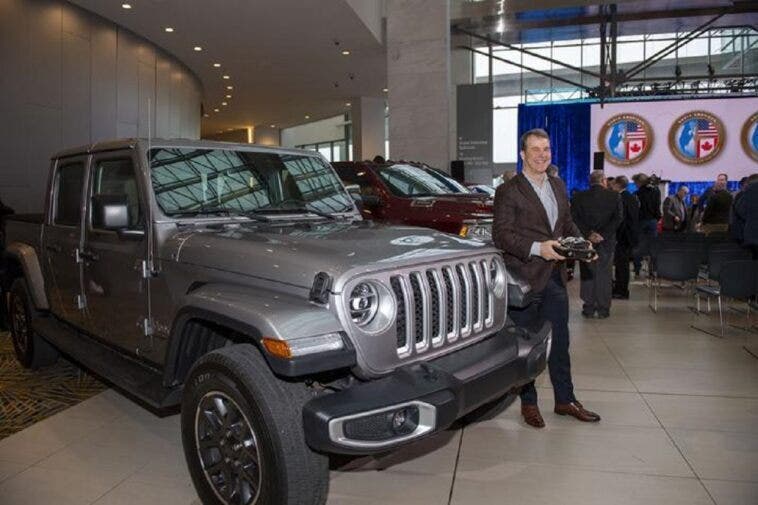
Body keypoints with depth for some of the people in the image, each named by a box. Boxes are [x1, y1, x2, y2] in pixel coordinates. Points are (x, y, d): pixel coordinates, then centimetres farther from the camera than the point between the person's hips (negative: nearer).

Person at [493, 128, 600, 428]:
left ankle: (565, 400, 30)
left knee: (560, 342, 15)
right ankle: (528, 403, 23)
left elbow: (568, 224, 21)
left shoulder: (558, 186, 13)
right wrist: (537, 248, -25)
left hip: (555, 277, 6)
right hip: (525, 279, -6)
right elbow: (501, 234, -15)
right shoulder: (508, 191, -9)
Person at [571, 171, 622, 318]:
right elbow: (618, 218, -9)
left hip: (586, 241, 1)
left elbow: (575, 217, -8)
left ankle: (588, 308, 10)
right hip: (607, 242, 0)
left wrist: (588, 234, -10)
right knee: (604, 275, 7)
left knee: (587, 275, 8)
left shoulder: (580, 197, 0)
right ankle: (603, 310, 10)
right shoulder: (614, 196, 0)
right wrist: (603, 235, -12)